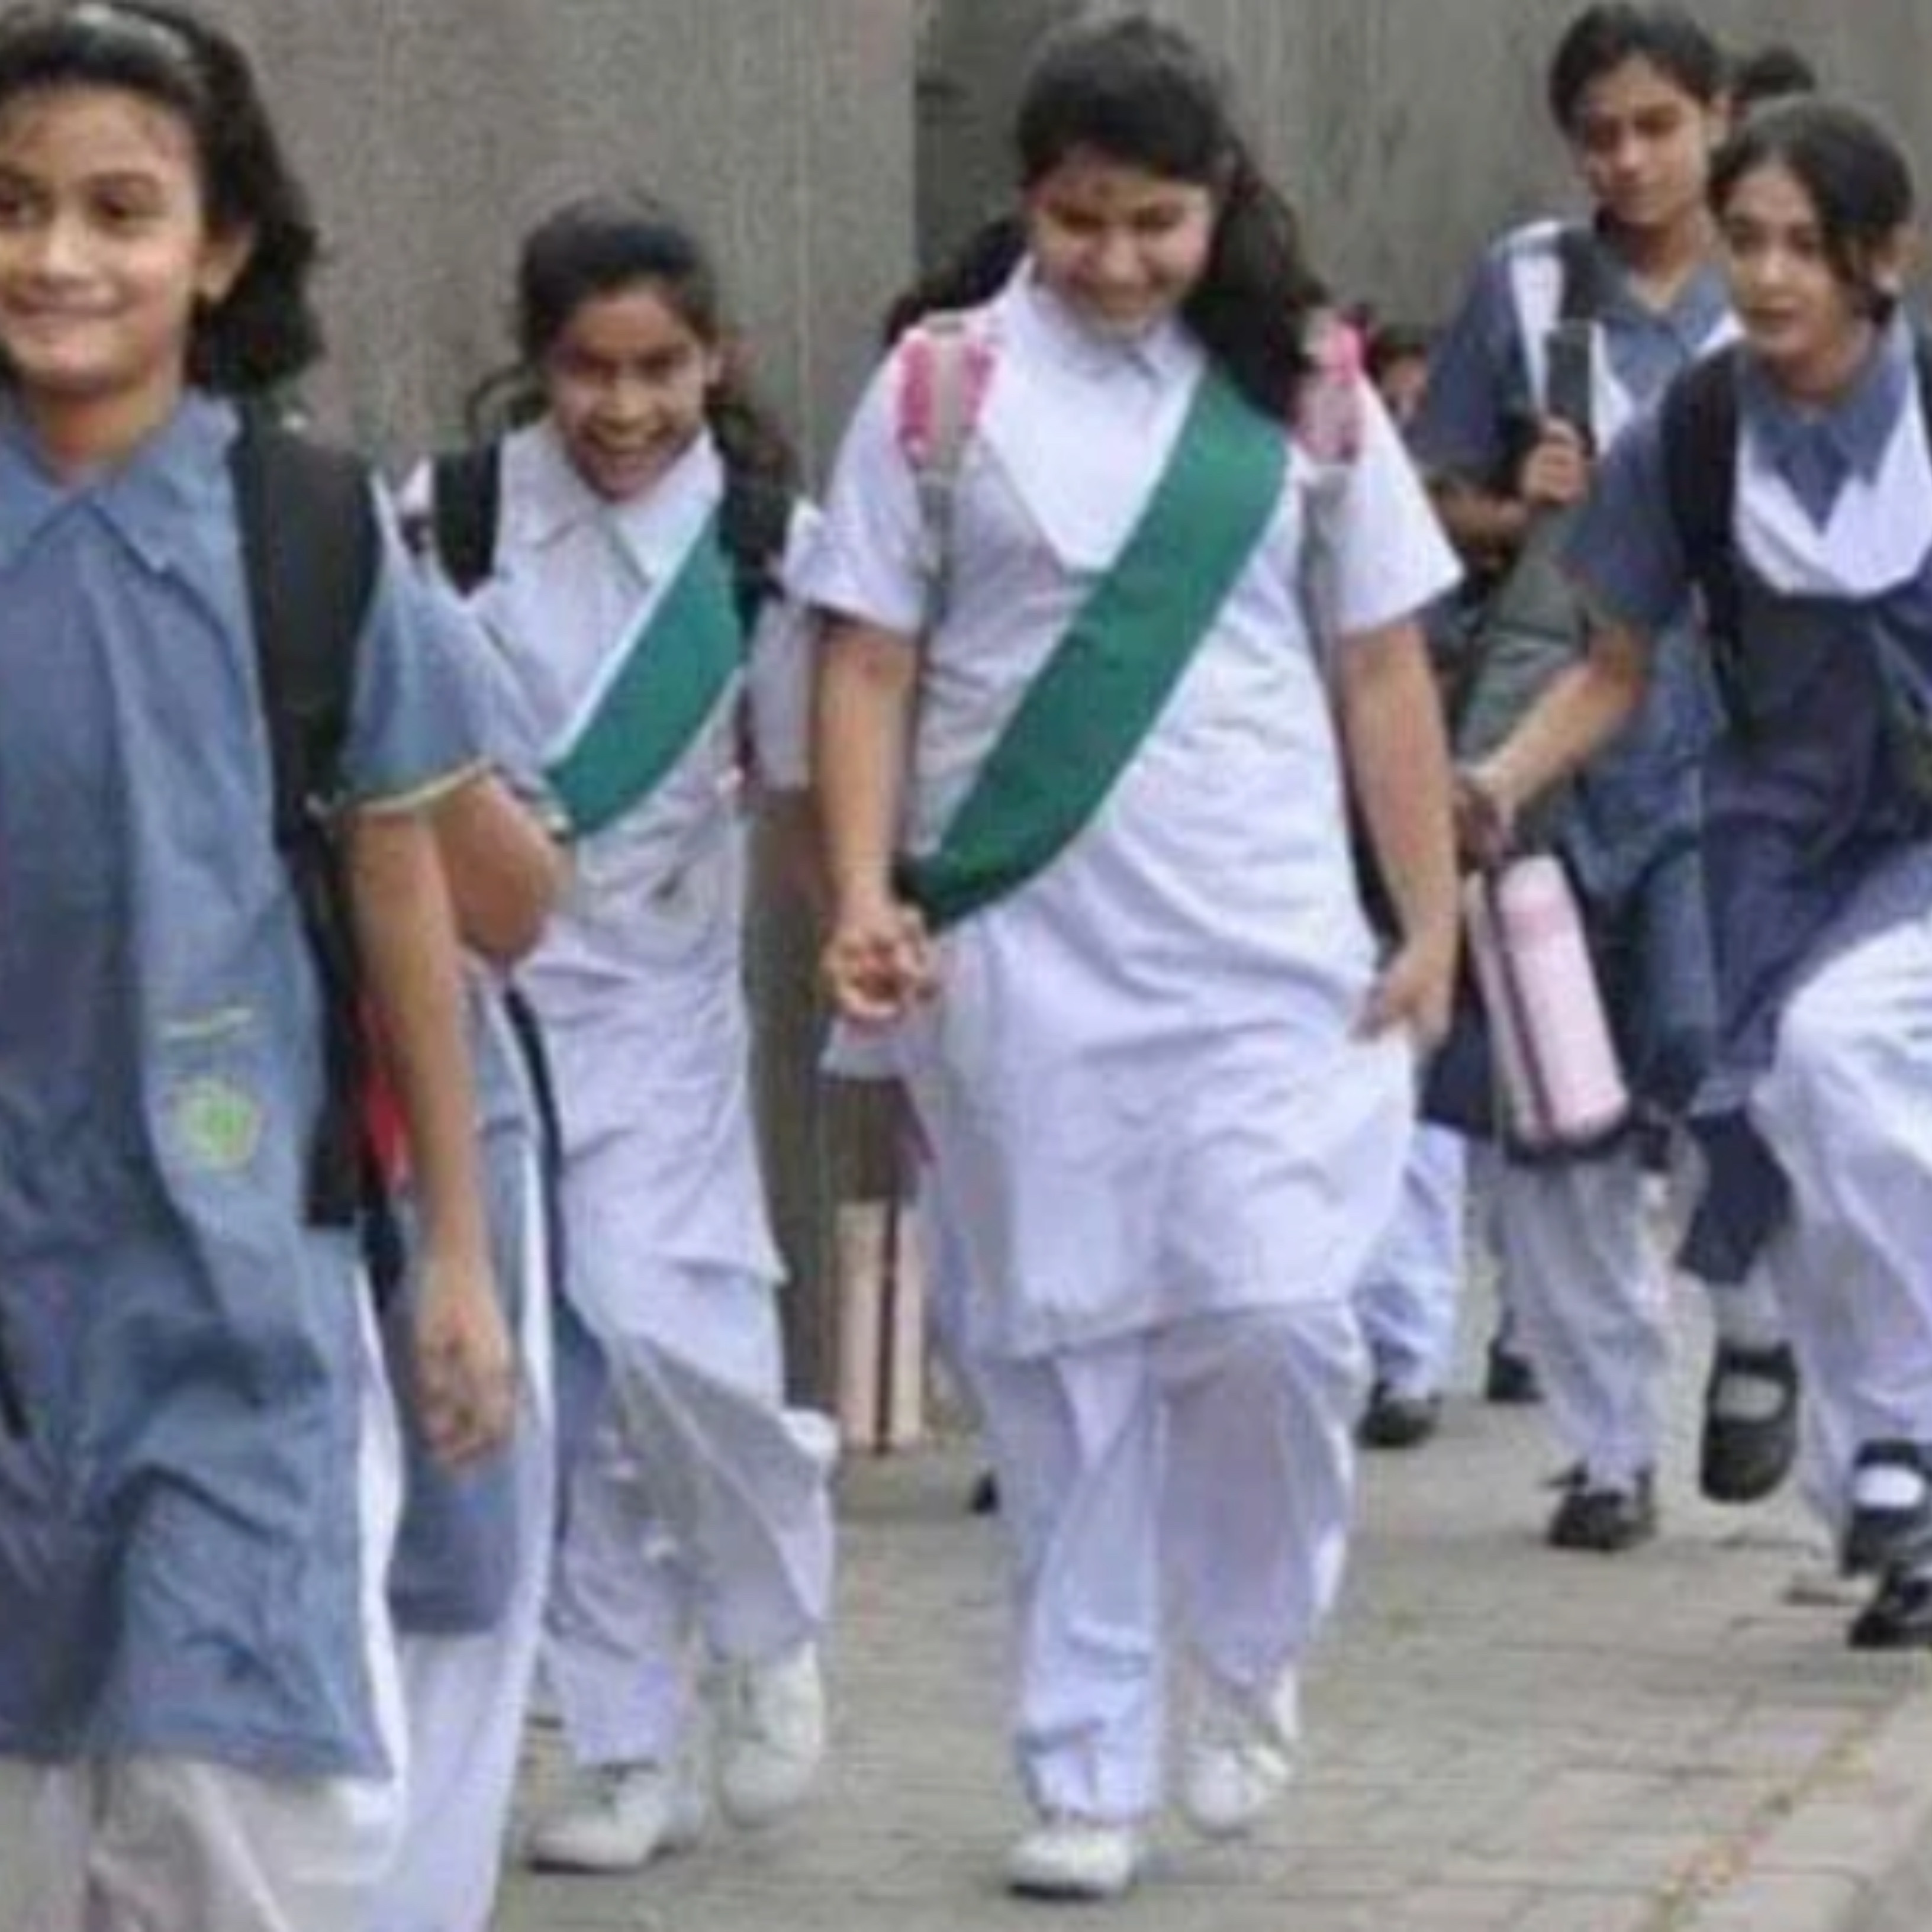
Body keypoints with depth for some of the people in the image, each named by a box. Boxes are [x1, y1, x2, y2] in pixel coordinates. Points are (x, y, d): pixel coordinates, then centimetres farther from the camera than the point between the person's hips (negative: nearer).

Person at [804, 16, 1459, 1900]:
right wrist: (864, 894, -11)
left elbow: (1381, 669, 10)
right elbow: (869, 663, 1)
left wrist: (1429, 918, 5)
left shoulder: (1302, 395, 6)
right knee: (1064, 1348, 4)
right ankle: (1085, 1771, 14)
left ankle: (1248, 1651, 17)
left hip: (1266, 943, 0)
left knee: (1273, 1311, -11)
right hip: (1021, 948, 0)